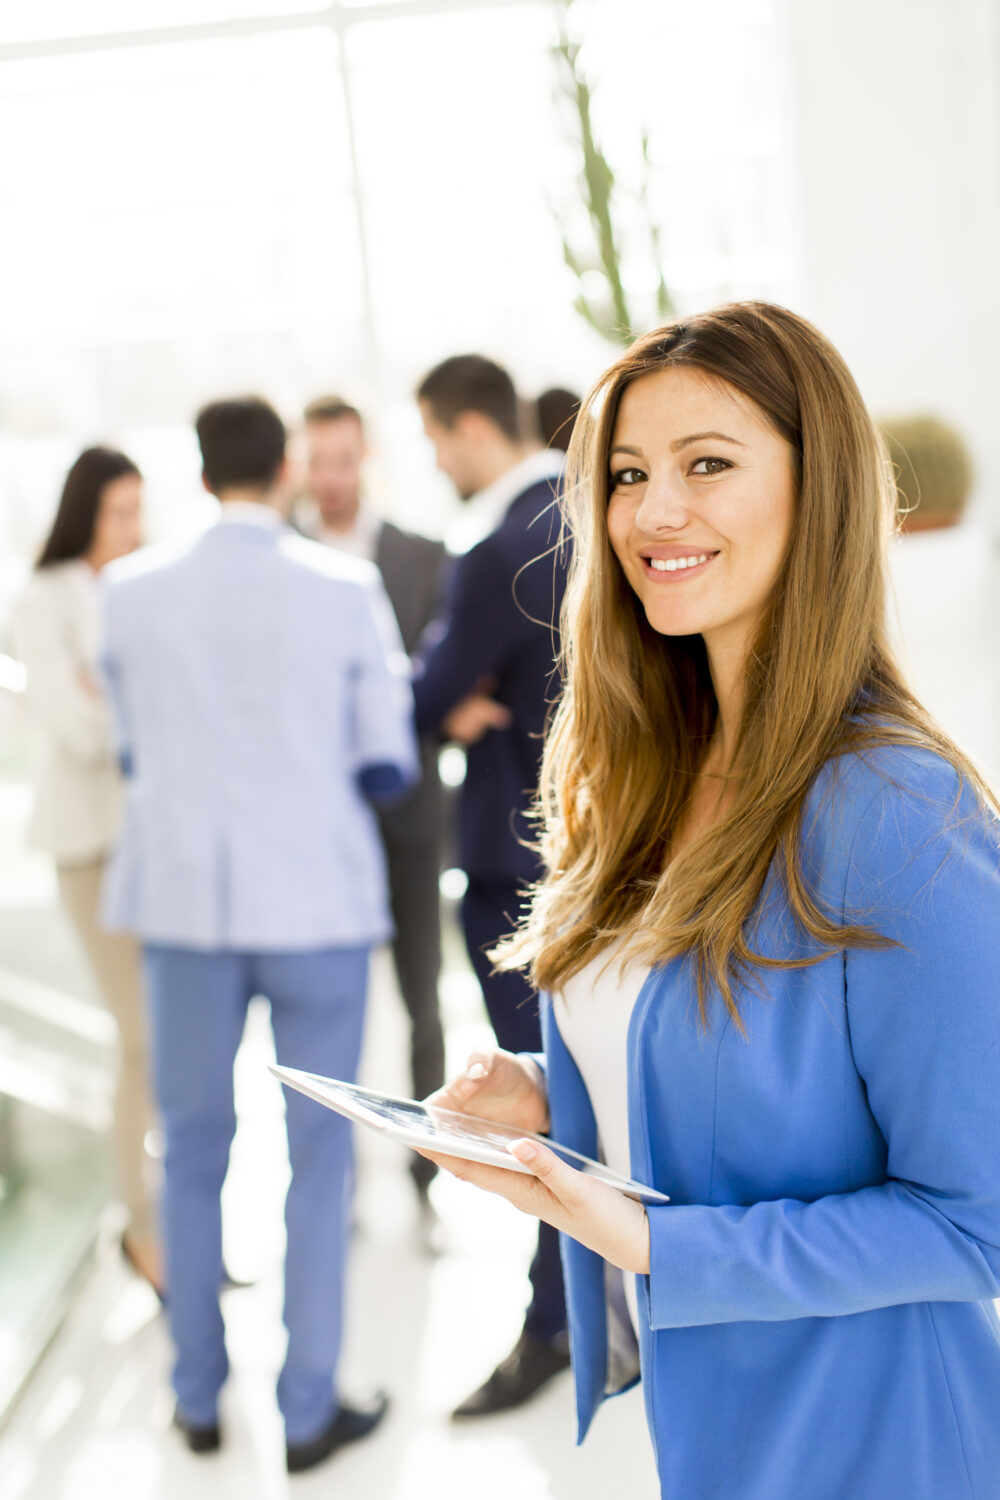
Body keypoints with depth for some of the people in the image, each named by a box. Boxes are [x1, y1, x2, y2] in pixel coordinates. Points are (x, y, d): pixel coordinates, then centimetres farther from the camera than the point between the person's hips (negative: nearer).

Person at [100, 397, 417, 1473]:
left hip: (184, 897, 2)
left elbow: (133, 749, 9)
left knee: (194, 1150, 15)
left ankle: (198, 1400, 24)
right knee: (317, 1154, 9)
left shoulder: (132, 591, -2)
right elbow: (388, 762, -2)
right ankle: (308, 1410, 15)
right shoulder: (346, 590, -8)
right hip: (316, 899, -2)